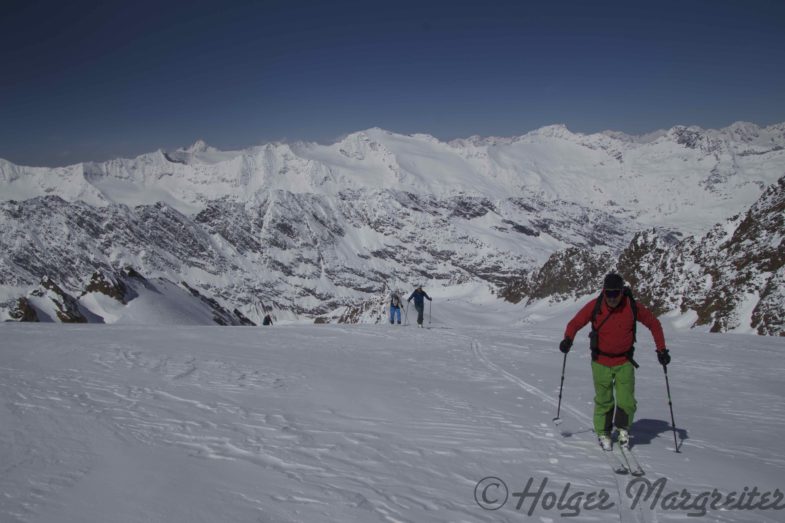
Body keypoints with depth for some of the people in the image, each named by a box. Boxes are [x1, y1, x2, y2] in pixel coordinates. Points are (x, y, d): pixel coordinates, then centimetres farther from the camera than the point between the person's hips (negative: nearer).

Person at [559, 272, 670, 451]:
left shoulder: (632, 306, -10)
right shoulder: (595, 306, -12)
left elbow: (654, 323, 4)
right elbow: (575, 323, -7)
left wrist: (661, 349, -1)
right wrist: (568, 339, -27)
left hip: (624, 362, 0)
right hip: (601, 362, 0)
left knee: (627, 402, -4)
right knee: (604, 401, 5)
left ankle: (622, 428, 25)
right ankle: (603, 433, 28)